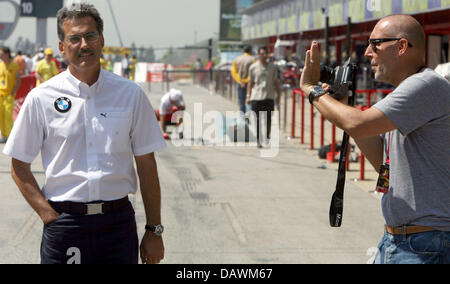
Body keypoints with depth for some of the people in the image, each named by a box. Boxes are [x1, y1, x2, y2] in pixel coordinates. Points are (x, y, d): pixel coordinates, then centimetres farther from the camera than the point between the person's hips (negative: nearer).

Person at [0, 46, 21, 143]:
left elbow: (18, 81, -6)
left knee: (8, 116, -8)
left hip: (9, 95, -5)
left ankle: (10, 136, 0)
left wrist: (12, 94, -12)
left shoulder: (14, 65, -6)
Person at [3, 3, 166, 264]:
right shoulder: (41, 98, 0)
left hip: (118, 221, 1)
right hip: (64, 221, -1)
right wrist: (51, 218, -6)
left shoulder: (131, 94, 4)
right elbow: (20, 167, 4)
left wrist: (154, 230, 3)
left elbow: (146, 166, 6)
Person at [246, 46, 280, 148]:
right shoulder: (253, 67, 4)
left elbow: (276, 82, 15)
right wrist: (248, 96, 3)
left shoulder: (272, 67, 10)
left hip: (269, 97, 1)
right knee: (257, 119, -2)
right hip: (256, 97, -1)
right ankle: (258, 140, 5)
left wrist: (278, 95, 12)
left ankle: (267, 136, 22)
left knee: (268, 118, 1)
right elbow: (250, 82, 8)